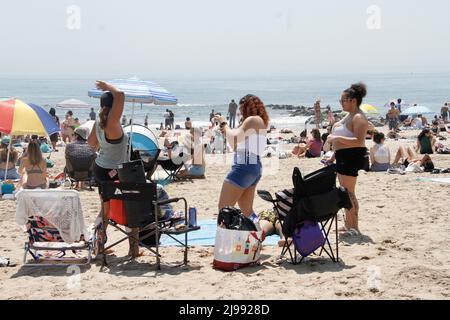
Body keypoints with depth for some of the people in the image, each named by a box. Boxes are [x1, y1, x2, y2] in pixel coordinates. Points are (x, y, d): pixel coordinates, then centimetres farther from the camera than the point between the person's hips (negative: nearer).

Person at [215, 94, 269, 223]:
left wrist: (224, 123, -5)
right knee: (247, 211, 15)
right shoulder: (261, 122, 19)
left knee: (224, 208, -8)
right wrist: (225, 131, 13)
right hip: (255, 167, 10)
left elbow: (234, 139, -20)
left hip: (244, 165, -10)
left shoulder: (252, 120, -9)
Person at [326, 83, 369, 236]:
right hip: (343, 157, 11)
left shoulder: (359, 118, -15)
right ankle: (348, 225, 23)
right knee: (345, 192, 15)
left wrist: (336, 138, -25)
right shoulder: (349, 116, 18)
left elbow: (358, 141, -25)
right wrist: (334, 156, 23)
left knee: (348, 193, -10)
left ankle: (354, 228, -7)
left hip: (352, 157, -11)